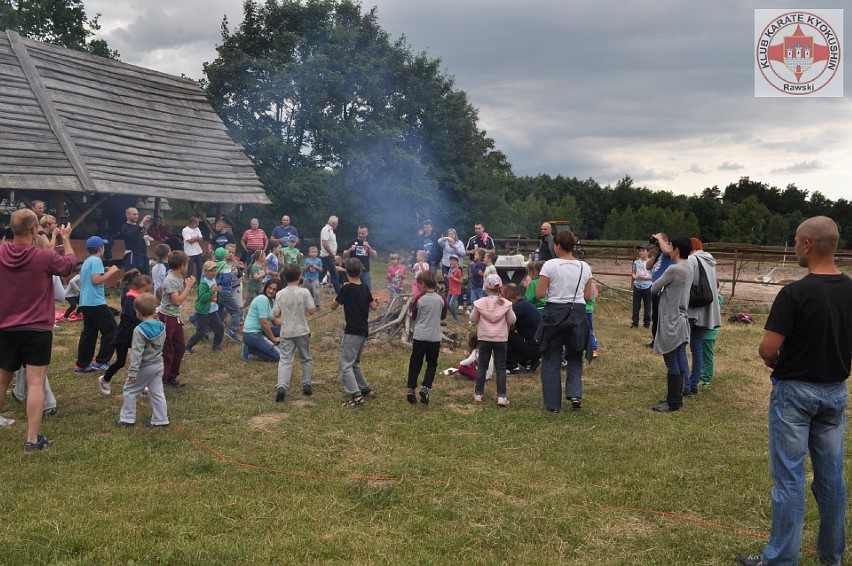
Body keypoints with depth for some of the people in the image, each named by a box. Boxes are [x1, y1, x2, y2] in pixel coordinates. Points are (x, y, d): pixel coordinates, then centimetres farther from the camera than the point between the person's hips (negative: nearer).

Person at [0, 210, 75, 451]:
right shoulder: (45, 256, -17)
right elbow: (70, 264, 3)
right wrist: (66, 238, 17)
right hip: (37, 330, -4)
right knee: (36, 383, -2)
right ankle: (33, 439, -2)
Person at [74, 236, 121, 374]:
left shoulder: (86, 261, 18)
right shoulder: (96, 260, -11)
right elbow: (96, 280, -21)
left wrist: (107, 276, 23)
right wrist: (110, 272, -10)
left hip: (85, 302, 10)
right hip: (96, 302, -10)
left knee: (89, 333, 12)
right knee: (111, 330, -3)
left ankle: (81, 365, 13)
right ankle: (101, 362, -3)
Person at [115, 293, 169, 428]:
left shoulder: (140, 330, -21)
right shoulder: (161, 326, -2)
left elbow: (137, 353, -22)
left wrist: (133, 371, -19)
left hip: (144, 367, -6)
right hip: (158, 364, 6)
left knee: (129, 391, 10)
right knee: (157, 392, 10)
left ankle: (127, 419, 16)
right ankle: (161, 419, 11)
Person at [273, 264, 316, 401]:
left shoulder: (280, 294, -4)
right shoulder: (304, 292, -11)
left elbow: (276, 314, -4)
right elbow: (312, 311, -11)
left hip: (286, 332, 1)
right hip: (302, 331, -1)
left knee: (285, 360, 1)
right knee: (306, 359, 16)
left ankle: (281, 386, -16)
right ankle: (307, 385, 20)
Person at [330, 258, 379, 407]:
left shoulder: (346, 289, -16)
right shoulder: (365, 288, 3)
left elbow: (333, 306, -5)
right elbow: (374, 307, 10)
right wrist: (376, 302, 31)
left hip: (352, 332, -7)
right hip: (363, 331, 8)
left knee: (346, 365, -5)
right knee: (354, 363, 21)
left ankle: (356, 396, -14)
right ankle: (366, 389, 23)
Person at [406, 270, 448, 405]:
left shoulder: (420, 299, -10)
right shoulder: (441, 299, -4)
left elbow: (413, 317, 1)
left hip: (420, 336, -1)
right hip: (435, 337, 1)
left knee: (415, 363, 10)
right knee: (432, 364, 12)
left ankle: (410, 389, 6)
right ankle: (425, 386, -4)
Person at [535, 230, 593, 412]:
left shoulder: (550, 265, -9)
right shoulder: (585, 267, 2)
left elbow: (539, 294, -9)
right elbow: (588, 296, 7)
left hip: (554, 314, -3)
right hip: (577, 314, 3)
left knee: (551, 360, 9)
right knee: (575, 357, 20)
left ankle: (553, 403, 11)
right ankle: (575, 393, 2)